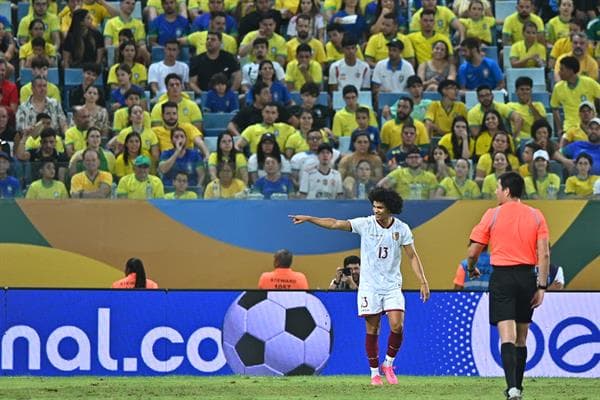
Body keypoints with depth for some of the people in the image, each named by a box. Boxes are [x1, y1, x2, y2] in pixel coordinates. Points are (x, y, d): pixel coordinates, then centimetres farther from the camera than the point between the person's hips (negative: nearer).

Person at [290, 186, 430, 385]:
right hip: (369, 285, 0)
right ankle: (374, 372, 12)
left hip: (392, 285, 0)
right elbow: (335, 224, -9)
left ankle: (388, 364, 10)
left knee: (397, 326, -13)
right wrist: (308, 219, -16)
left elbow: (412, 256, 4)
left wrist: (423, 282, -2)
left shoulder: (402, 229, -1)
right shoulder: (365, 224, -4)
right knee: (372, 330, 0)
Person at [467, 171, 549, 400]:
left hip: (501, 278, -3)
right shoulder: (536, 216, 4)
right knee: (521, 338, 14)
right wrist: (541, 287, 0)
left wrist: (471, 269, 22)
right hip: (527, 277, 3)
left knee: (507, 337, -10)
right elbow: (544, 254, -3)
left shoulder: (492, 215, -3)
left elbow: (473, 252, 1)